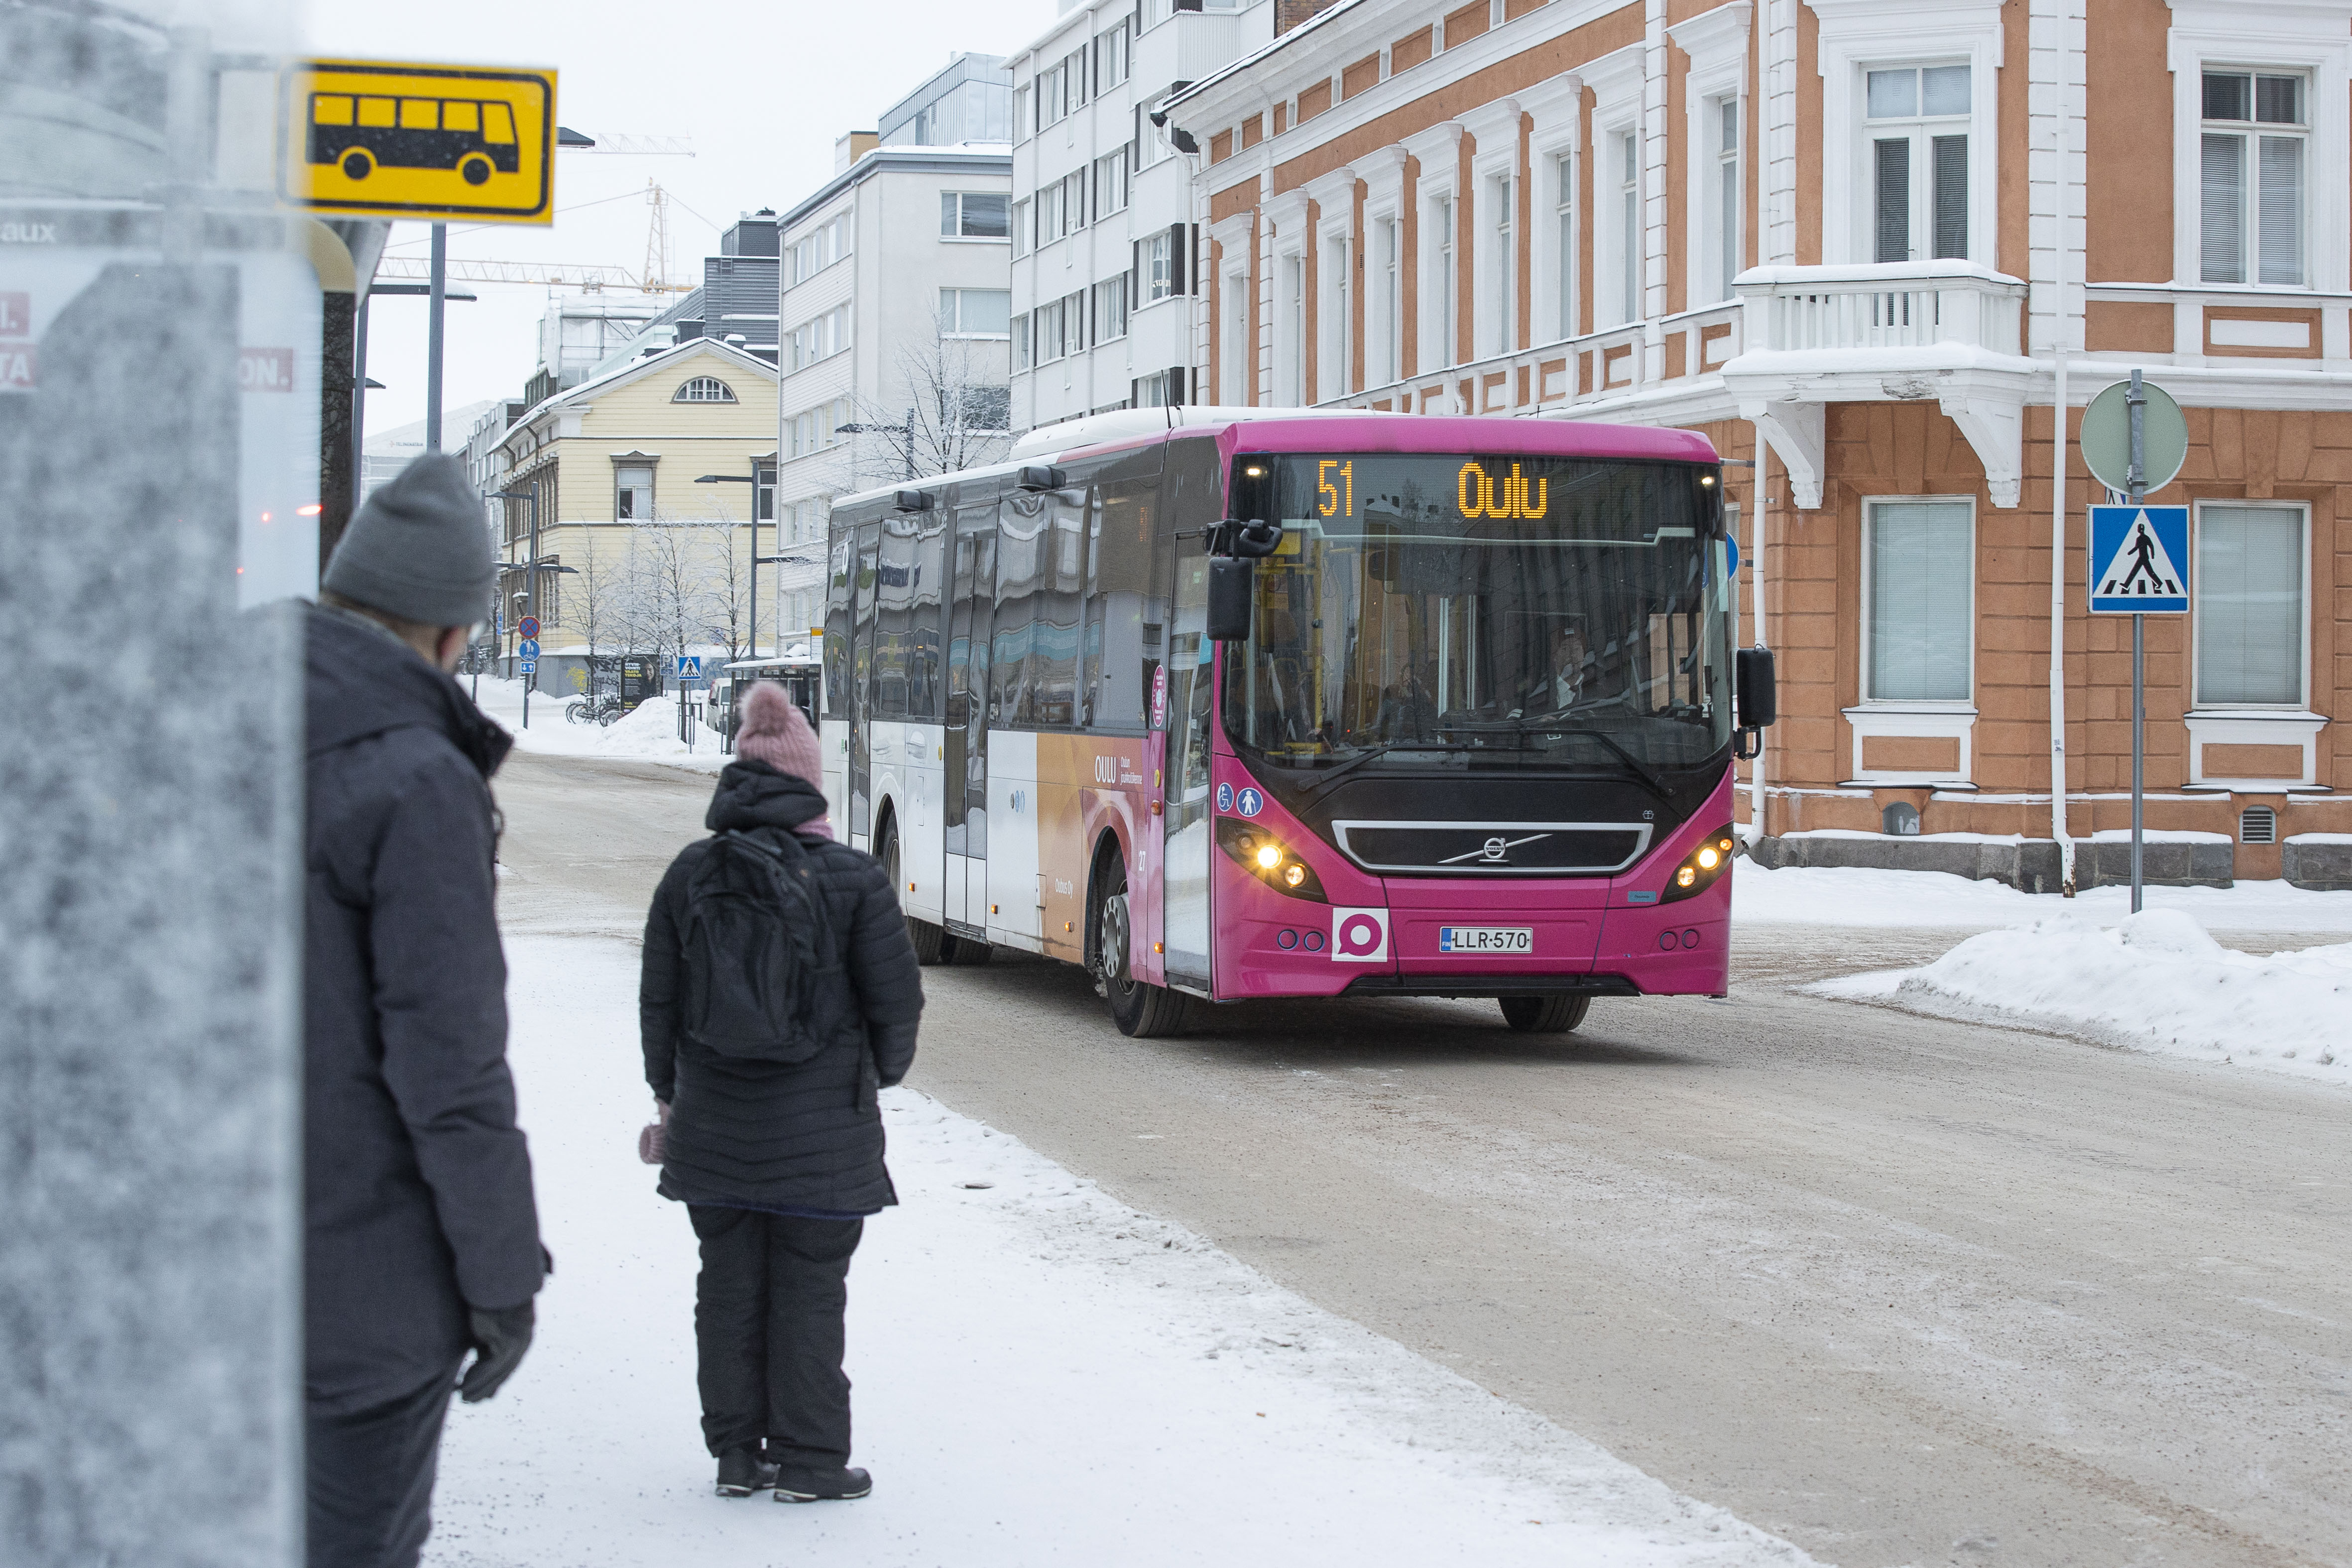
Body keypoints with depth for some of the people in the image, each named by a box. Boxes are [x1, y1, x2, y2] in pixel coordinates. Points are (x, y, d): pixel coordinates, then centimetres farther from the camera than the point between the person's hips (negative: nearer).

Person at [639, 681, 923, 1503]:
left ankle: (738, 1454, 19)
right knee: (809, 1290, 4)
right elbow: (895, 998, -5)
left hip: (714, 1122, 3)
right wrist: (878, 1078, 13)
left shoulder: (691, 874, -1)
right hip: (821, 1128, -3)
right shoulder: (852, 879, -10)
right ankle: (808, 1461, 9)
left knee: (729, 1287, 12)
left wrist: (668, 1093, 19)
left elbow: (658, 999, 5)